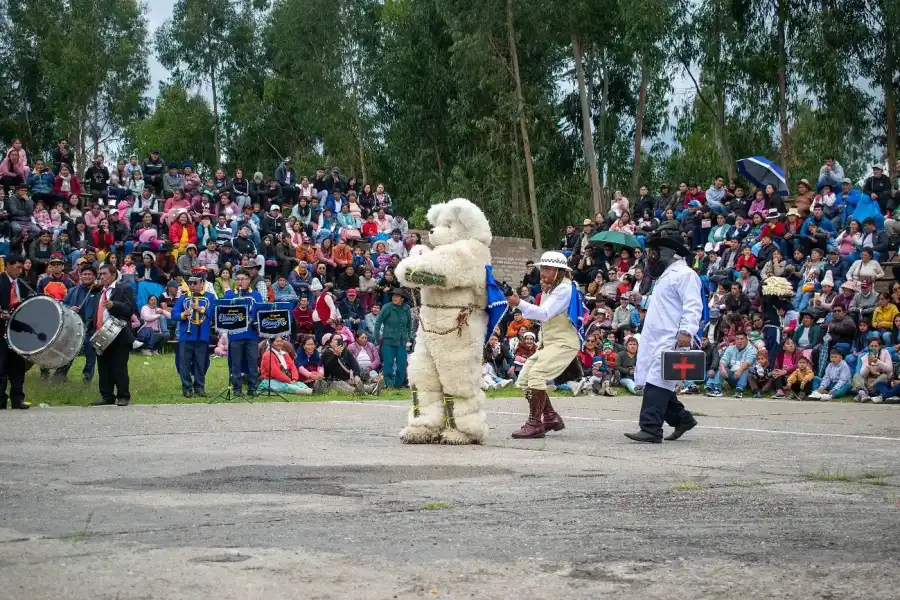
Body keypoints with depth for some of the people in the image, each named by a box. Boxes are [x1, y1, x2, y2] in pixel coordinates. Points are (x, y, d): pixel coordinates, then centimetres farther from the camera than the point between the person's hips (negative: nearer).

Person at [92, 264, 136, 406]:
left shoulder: (124, 289, 0)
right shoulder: (100, 293, 23)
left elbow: (130, 309, -12)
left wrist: (113, 305, -25)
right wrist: (94, 329, 11)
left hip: (119, 336, -7)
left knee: (119, 368, -6)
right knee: (104, 368, 6)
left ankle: (123, 396, 0)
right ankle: (107, 396, 11)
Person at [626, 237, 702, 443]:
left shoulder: (684, 274, -8)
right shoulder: (666, 275, 24)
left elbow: (693, 306, -18)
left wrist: (686, 331, -28)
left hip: (670, 340, -10)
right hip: (654, 339, 10)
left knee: (656, 382, -15)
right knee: (653, 382, 10)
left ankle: (651, 429, -18)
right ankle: (682, 418, 22)